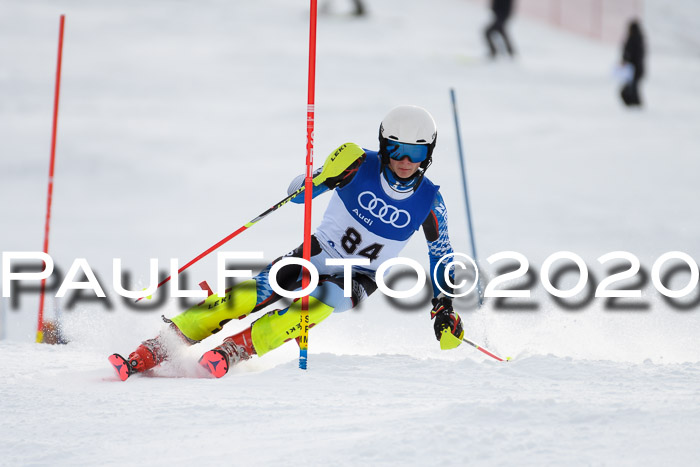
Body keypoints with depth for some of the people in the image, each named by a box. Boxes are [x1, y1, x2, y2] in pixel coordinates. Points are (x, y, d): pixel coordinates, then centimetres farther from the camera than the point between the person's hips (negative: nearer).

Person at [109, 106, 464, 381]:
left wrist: (444, 308, -5)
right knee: (246, 296, -19)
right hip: (318, 254, 0)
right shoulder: (361, 165, -15)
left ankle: (235, 350, -34)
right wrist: (323, 179, -40)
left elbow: (442, 255, 3)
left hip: (358, 279, 0)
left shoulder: (429, 202, -12)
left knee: (320, 300, -36)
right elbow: (296, 193, -18)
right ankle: (150, 353, -17)